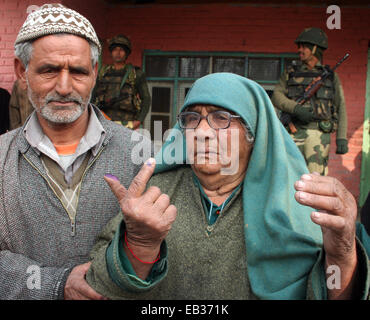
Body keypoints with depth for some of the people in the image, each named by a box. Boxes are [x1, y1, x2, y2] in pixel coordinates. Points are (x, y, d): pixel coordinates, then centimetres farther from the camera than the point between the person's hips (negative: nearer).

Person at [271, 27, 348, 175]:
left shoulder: (331, 76, 13)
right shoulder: (291, 73, 14)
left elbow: (341, 108, 10)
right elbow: (276, 97, 4)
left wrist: (342, 137, 0)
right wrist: (296, 108, -15)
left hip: (319, 133, -1)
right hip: (294, 132, 1)